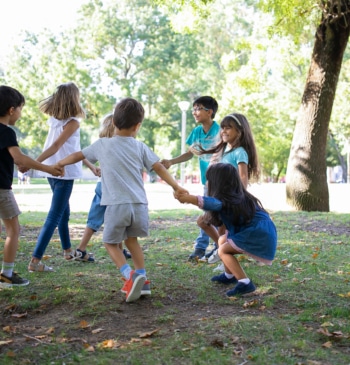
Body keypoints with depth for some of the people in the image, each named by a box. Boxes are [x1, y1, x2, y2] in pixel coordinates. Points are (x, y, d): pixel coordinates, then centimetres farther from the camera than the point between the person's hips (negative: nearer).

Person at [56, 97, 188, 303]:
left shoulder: (102, 145, 7)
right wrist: (176, 186, 14)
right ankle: (142, 280, 20)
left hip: (116, 205, -3)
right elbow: (159, 168, 6)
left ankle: (130, 276, -10)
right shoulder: (140, 147, 9)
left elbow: (77, 156, 19)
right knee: (131, 239, 24)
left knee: (111, 243, 12)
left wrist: (58, 164, 35)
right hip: (139, 205, 3)